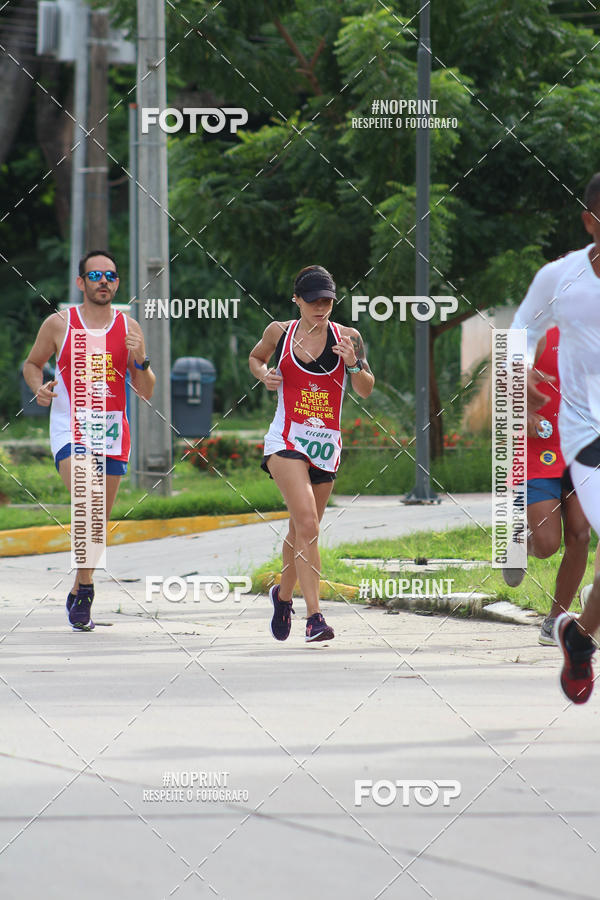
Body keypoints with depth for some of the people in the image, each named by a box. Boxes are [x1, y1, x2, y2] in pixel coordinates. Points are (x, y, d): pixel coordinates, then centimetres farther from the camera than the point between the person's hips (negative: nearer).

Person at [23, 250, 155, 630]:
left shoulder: (129, 328, 6)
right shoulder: (59, 324, 1)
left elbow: (146, 392, 8)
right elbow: (33, 363, 15)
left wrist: (141, 360, -12)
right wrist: (39, 387, -6)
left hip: (112, 434, 3)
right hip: (70, 430, -3)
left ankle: (79, 592, 26)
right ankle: (85, 587, -17)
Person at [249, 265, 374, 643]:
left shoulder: (347, 337, 2)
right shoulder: (279, 332, 3)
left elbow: (366, 390, 0)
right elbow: (255, 357, 23)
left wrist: (354, 364, -20)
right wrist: (264, 374, 1)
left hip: (327, 444, 3)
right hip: (286, 441, -3)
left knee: (302, 530, 14)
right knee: (307, 523, -20)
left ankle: (283, 594, 43)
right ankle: (314, 616, -25)